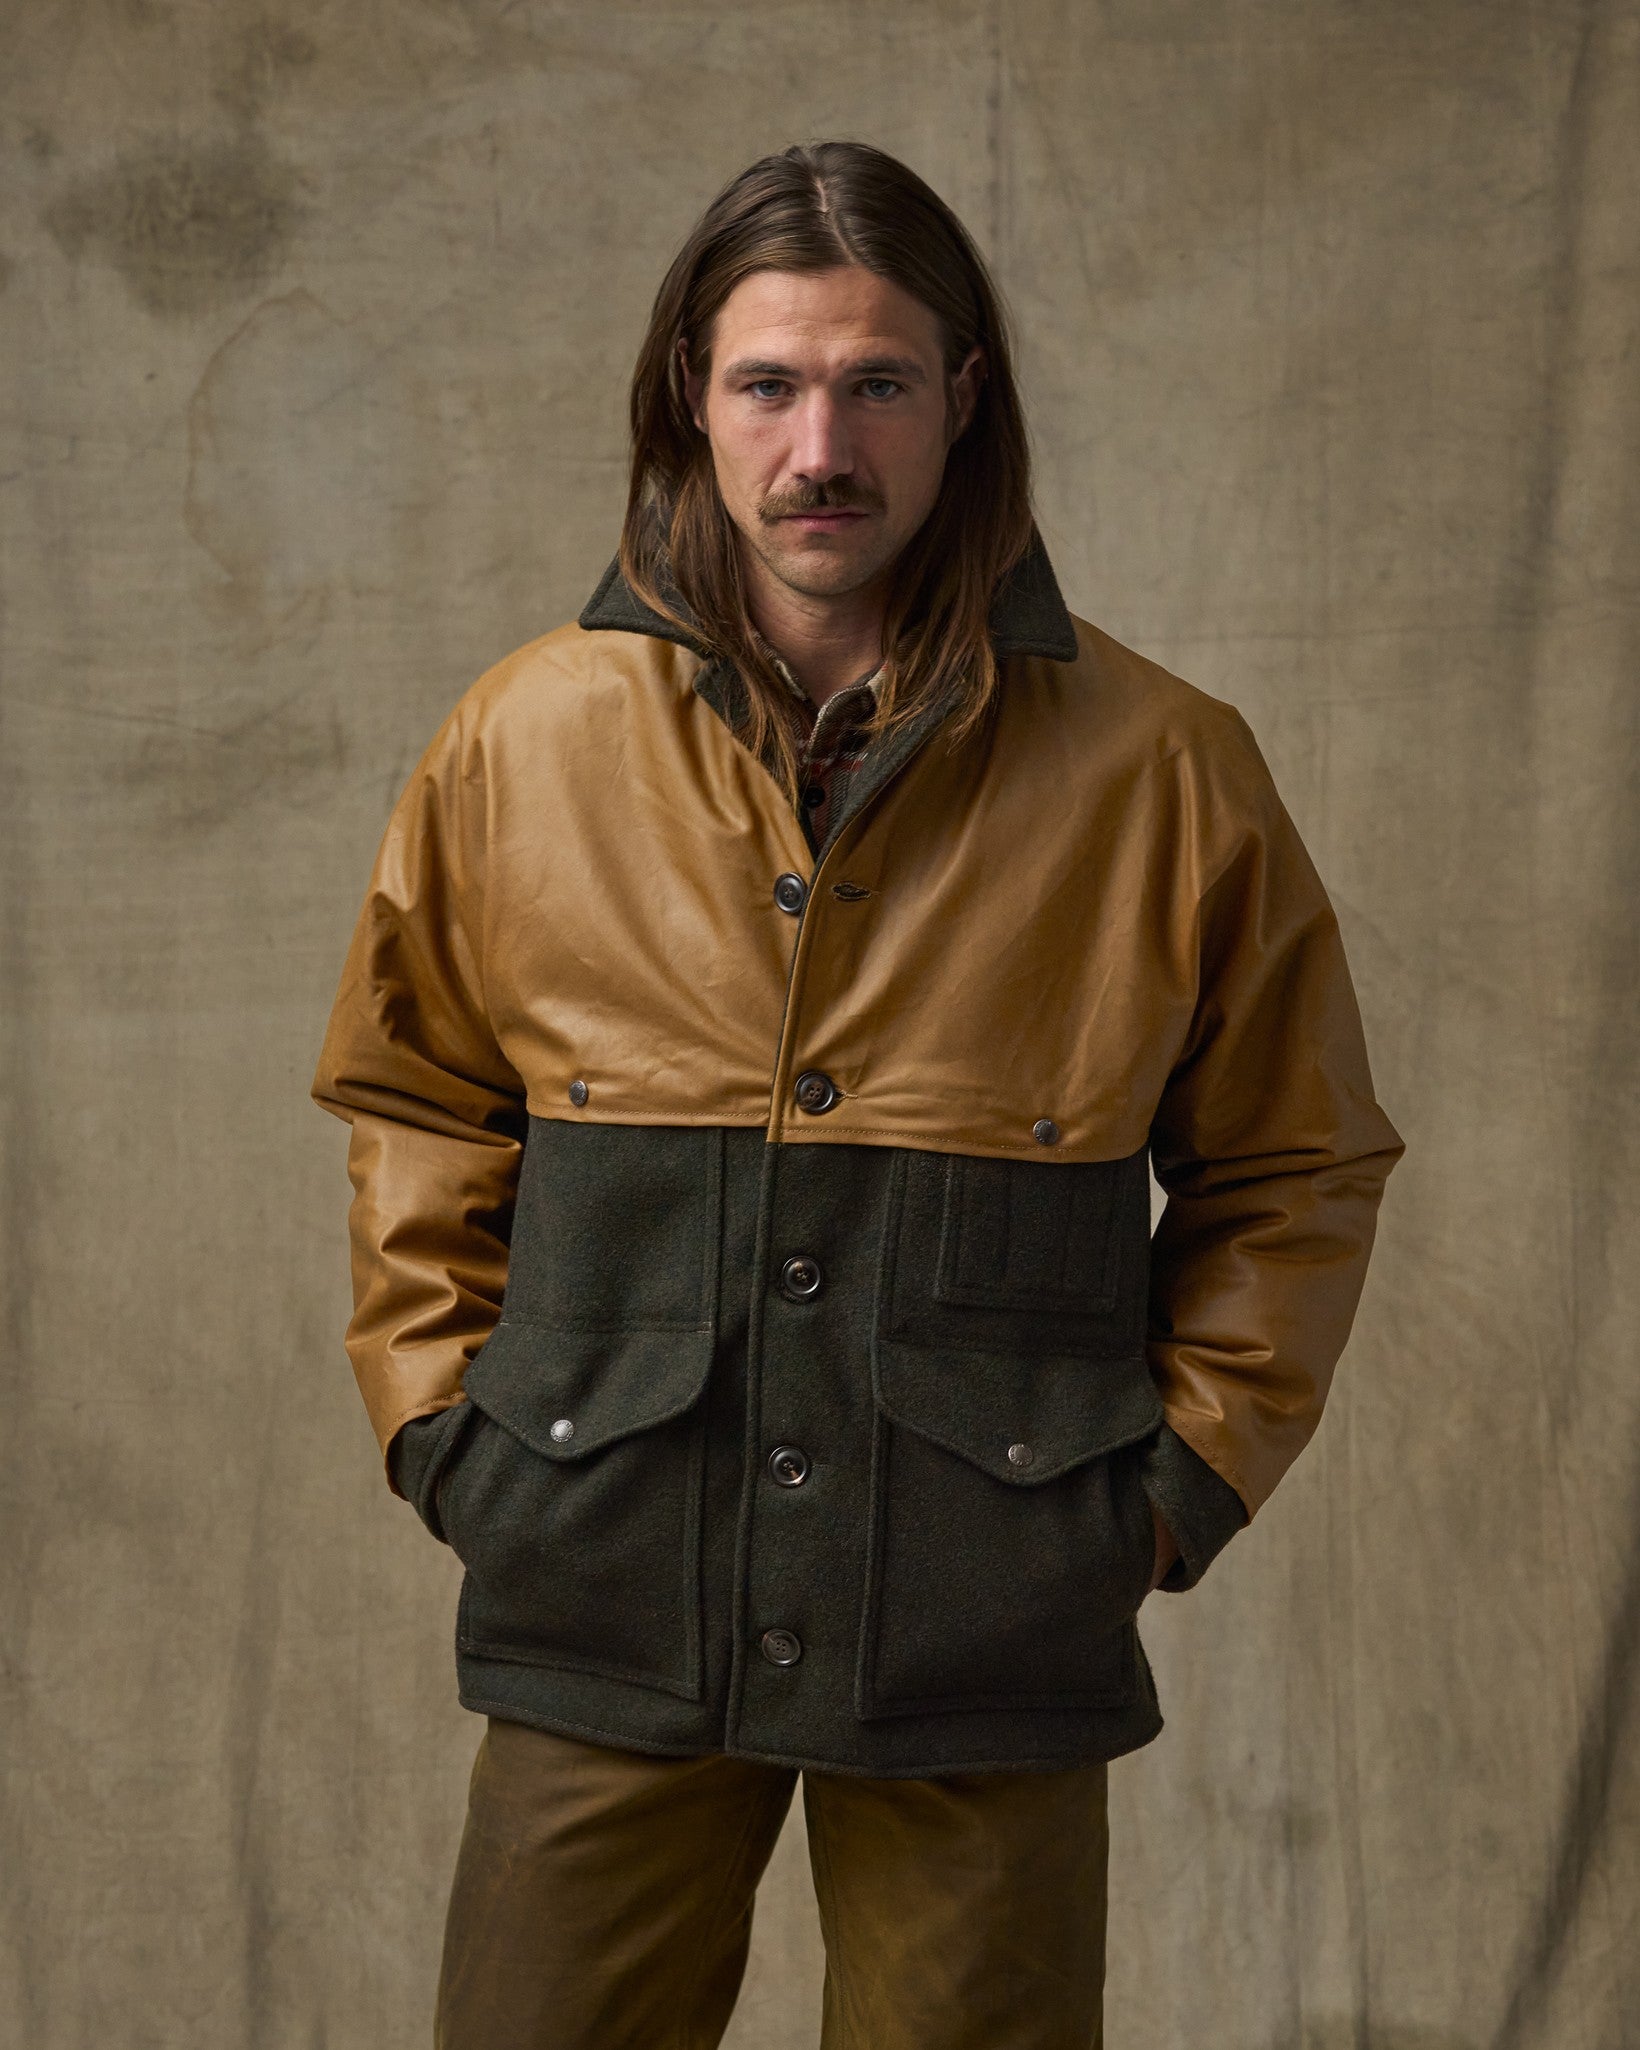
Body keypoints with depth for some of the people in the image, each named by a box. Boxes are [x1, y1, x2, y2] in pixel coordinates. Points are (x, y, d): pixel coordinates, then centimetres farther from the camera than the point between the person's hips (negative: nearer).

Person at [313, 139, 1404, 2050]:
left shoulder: (1163, 773, -2)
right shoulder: (522, 741, 3)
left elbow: (1296, 1170, 8)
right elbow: (416, 1116, 15)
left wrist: (1177, 1477, 1)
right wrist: (444, 1428, 6)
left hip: (995, 1642, -1)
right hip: (601, 1604, 1)